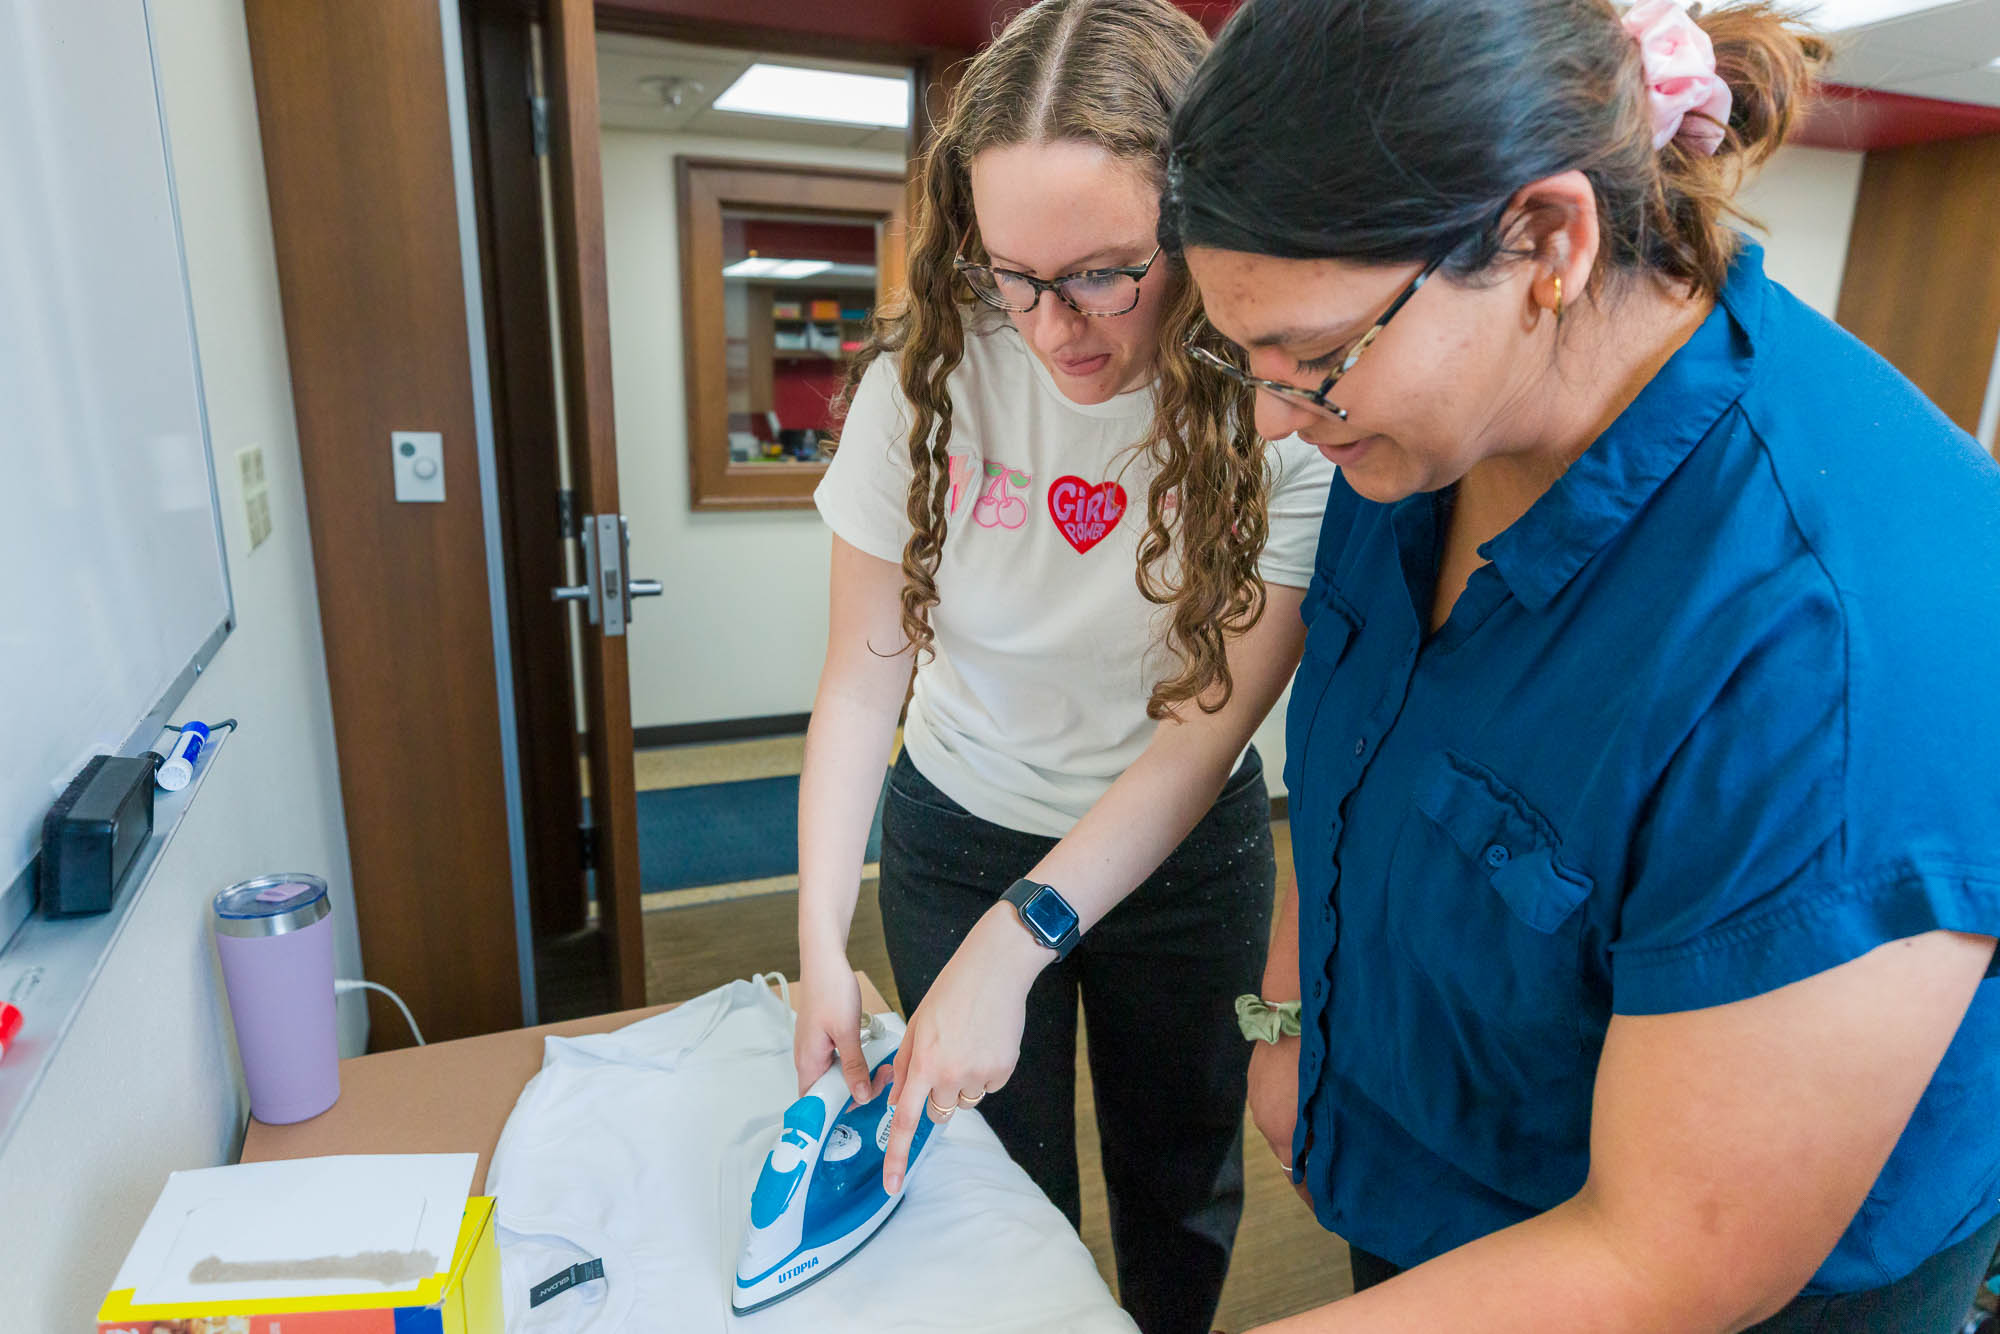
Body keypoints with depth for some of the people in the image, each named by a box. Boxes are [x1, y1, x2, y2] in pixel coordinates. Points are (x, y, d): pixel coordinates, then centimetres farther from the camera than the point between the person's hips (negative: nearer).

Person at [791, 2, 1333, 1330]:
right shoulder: (930, 377, -18)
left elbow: (1207, 721, -24)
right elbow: (863, 674, -15)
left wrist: (1016, 941, -30)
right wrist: (823, 944, -21)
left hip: (1186, 847, 0)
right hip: (961, 834, 1)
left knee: (1180, 1173, 21)